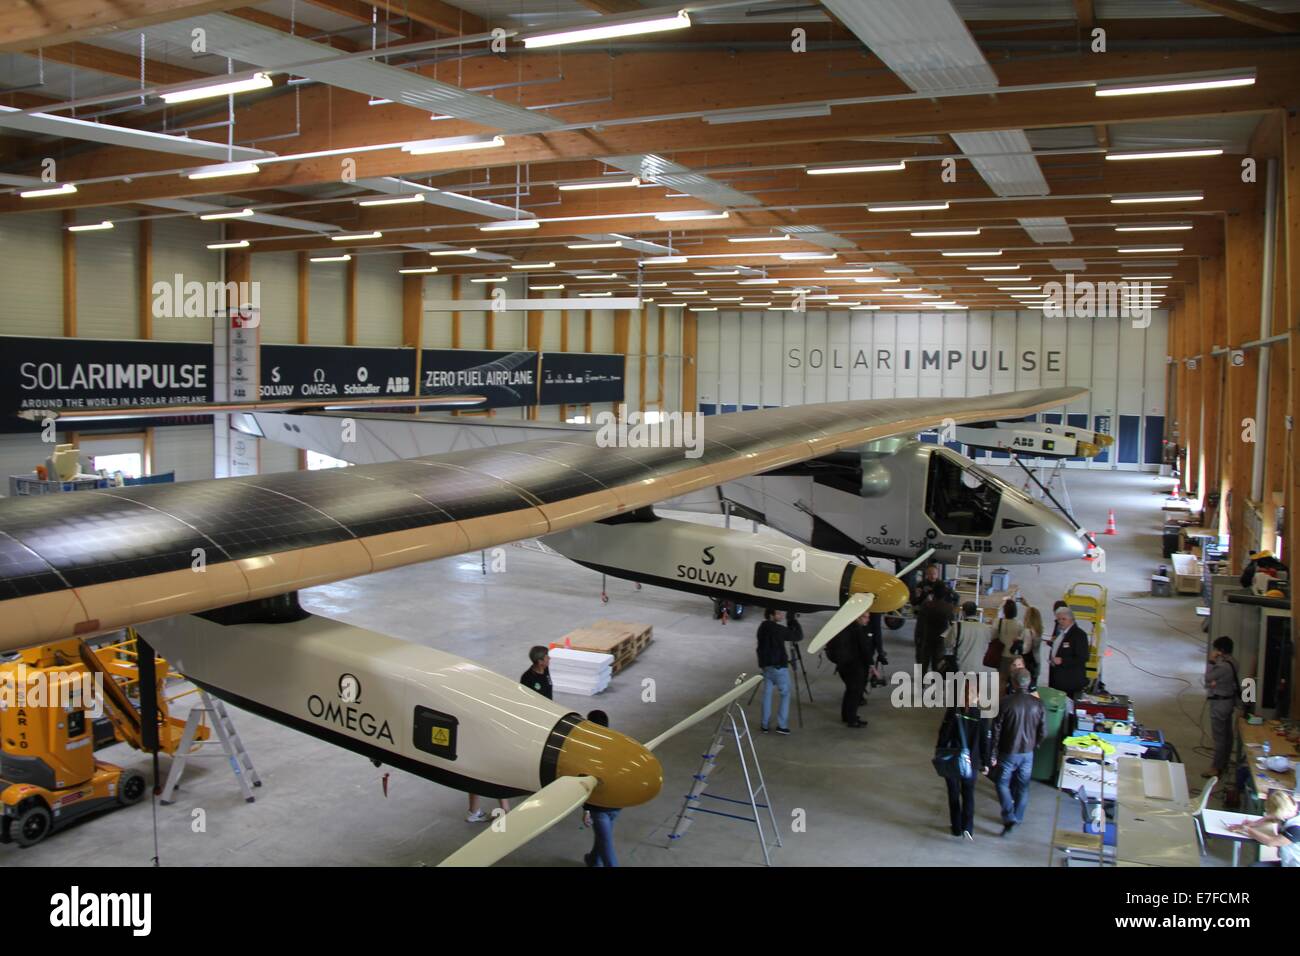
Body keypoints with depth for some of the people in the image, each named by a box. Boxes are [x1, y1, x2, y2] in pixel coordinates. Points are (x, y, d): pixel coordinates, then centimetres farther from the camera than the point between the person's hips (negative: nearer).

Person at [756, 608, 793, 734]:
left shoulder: (762, 628, 7)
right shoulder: (778, 629, -15)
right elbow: (796, 636, -5)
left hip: (765, 665, 7)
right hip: (779, 666, -6)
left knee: (767, 693, 13)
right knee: (785, 693, 5)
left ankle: (765, 724, 14)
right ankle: (782, 725, 1)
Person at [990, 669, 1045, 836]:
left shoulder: (1005, 703, -17)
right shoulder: (1037, 704, -8)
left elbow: (996, 731, -12)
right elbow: (1043, 731, -1)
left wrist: (993, 754, -3)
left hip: (1008, 753, -3)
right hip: (1027, 753, 3)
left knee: (1003, 784, 12)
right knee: (1023, 786, 18)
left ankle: (1009, 817, -1)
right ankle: (1018, 818, 28)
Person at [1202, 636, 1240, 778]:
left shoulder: (1223, 666, -26)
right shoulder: (1231, 663, 5)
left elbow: (1208, 678, -14)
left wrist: (1211, 661, -12)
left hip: (1219, 703, -10)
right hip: (1229, 700, 10)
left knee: (1219, 736, -2)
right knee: (1227, 734, 18)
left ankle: (1217, 768, 4)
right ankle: (1224, 763, 29)